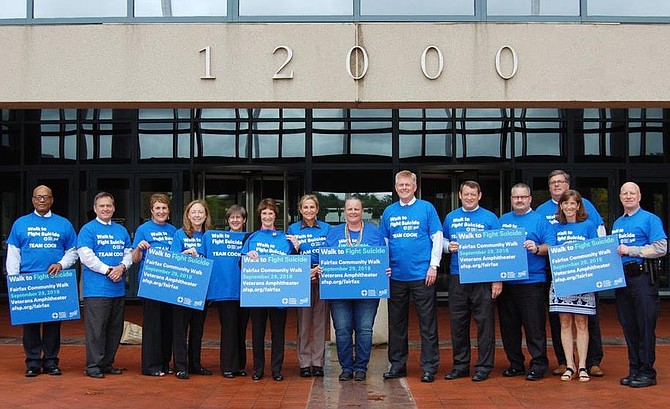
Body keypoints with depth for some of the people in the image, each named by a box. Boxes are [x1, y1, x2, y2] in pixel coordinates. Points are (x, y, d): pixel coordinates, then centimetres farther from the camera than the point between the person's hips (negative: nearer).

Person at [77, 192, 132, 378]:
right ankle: (93, 365, 2)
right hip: (96, 288, -6)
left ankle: (108, 363, 19)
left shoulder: (121, 230, 16)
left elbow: (129, 253, 13)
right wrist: (108, 270, -14)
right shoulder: (88, 229, -1)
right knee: (96, 329, -5)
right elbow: (86, 256, -11)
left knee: (115, 328, 10)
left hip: (118, 288, 6)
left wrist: (122, 267, -8)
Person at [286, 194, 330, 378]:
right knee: (303, 323, 1)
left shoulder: (326, 228, 8)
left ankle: (318, 362, 10)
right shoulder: (293, 229, 5)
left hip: (322, 279, 1)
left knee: (320, 322, 3)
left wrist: (321, 268, -11)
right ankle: (304, 363, 8)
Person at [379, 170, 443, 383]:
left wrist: (433, 266, -8)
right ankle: (397, 365, 21)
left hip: (422, 275, -4)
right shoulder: (389, 212, 10)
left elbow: (437, 238, -1)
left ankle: (429, 367, 8)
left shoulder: (426, 208, 0)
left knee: (428, 323, 1)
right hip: (396, 276, 4)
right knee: (396, 323, 11)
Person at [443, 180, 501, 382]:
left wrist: (498, 279, -7)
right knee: (458, 323, 7)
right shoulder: (451, 217, 12)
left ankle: (483, 367, 9)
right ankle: (460, 365, 18)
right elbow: (441, 240, 21)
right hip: (457, 277, 3)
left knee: (485, 322, -1)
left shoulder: (490, 218, 2)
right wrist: (448, 246, -4)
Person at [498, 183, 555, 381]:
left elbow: (551, 247, -5)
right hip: (506, 282, 5)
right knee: (508, 326, 9)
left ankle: (538, 365, 4)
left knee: (535, 327, -4)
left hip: (531, 281, -5)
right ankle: (515, 363, 20)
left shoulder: (540, 220, 3)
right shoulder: (503, 220, 16)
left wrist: (537, 248, -24)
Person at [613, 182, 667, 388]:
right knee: (629, 327, 8)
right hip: (621, 279, 6)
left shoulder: (650, 219, -1)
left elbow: (661, 248, -12)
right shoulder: (617, 224, 19)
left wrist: (630, 250, -13)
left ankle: (647, 372, 2)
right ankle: (634, 370, 15)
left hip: (643, 278, -6)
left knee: (645, 327, -4)